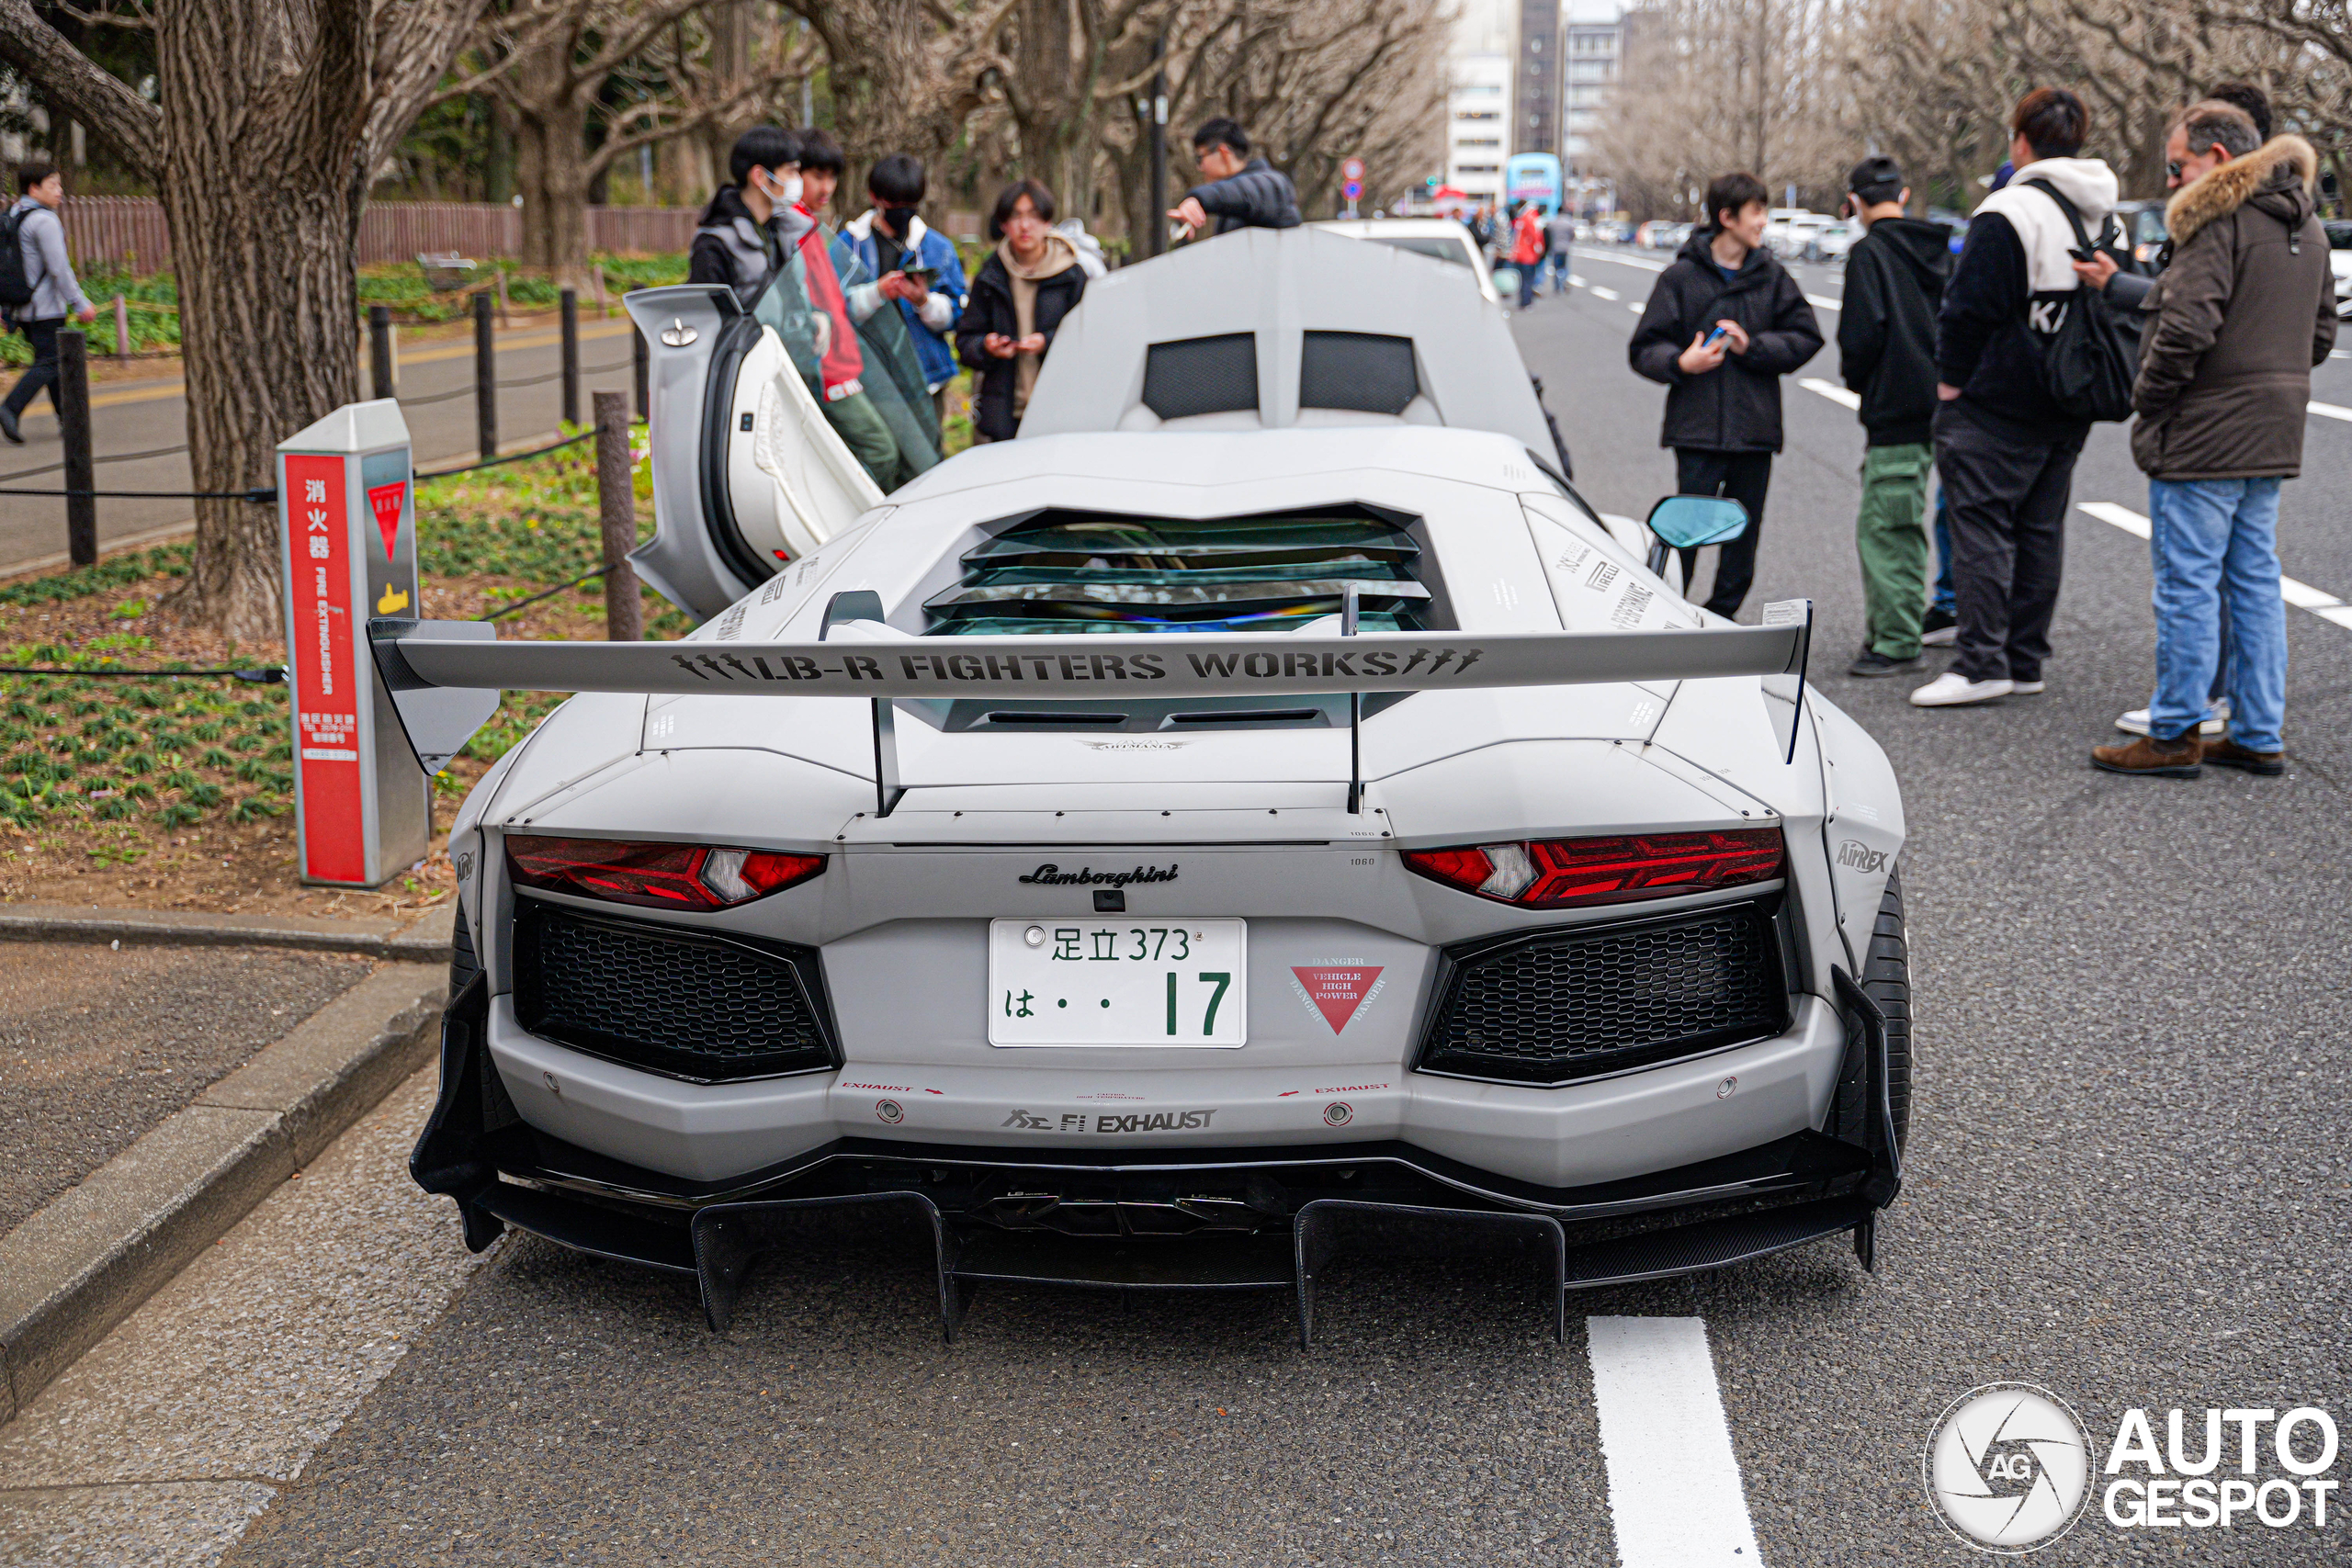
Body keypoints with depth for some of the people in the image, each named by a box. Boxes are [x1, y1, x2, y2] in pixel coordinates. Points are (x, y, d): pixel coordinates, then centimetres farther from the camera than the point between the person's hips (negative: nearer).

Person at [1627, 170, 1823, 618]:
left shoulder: (1772, 276, 8)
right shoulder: (1681, 276, 0)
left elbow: (1806, 337, 7)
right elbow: (1644, 349, 0)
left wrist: (1753, 346, -9)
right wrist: (1680, 362, -20)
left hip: (1756, 428, 4)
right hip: (1698, 430, -3)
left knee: (1744, 531, 9)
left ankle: (1724, 617, 21)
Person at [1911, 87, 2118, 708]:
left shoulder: (2009, 213, -16)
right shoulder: (2104, 214, 11)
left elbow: (1971, 306, -17)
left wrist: (1952, 377, -5)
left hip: (2000, 402, -8)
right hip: (2070, 405, 8)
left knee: (1982, 522, -5)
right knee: (2041, 527, 12)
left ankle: (1982, 662, -8)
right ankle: (2025, 660, 17)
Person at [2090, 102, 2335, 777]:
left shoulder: (2220, 220, -15)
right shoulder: (2307, 225, 15)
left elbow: (2186, 326, -23)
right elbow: (2322, 334, 20)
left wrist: (2148, 398, -10)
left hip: (2204, 437, -9)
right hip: (2273, 438, 9)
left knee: (2188, 582, -2)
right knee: (2255, 580, 13)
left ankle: (2175, 735, 3)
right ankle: (2259, 735, 17)